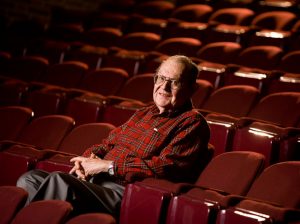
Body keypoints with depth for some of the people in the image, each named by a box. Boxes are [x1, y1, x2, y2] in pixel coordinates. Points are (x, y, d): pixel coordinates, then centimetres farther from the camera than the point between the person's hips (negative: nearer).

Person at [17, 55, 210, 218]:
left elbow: (166, 167, -14)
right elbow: (109, 143, 29)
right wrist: (90, 158, 3)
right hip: (93, 180, 9)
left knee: (58, 180, -30)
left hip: (124, 191, -9)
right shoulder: (144, 113, 26)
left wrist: (107, 165, -12)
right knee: (30, 179, -9)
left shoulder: (193, 123, -1)